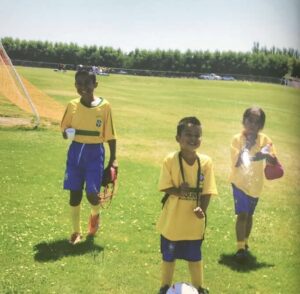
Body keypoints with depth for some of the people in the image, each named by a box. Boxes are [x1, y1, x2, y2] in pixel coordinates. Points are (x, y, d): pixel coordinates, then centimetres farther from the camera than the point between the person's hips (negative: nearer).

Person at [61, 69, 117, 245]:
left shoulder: (104, 106, -8)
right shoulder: (73, 105, -1)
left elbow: (110, 135, -3)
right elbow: (64, 129, 9)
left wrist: (113, 159, -3)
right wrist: (66, 133, -14)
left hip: (95, 152, -2)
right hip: (76, 151, 2)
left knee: (92, 193, -5)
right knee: (75, 193, 5)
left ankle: (95, 214, 32)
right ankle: (77, 231, 22)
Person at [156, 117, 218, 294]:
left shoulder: (206, 162, -9)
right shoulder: (170, 160, -15)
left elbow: (207, 191, -8)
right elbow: (165, 187, -12)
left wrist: (202, 209, -22)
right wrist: (178, 190, -29)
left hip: (194, 221, 1)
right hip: (172, 220, -1)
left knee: (195, 256, 19)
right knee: (168, 256, 17)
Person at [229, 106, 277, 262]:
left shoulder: (265, 140, -7)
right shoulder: (237, 139, -14)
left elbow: (275, 163, -8)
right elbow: (236, 163, -21)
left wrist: (267, 155, -28)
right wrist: (246, 147, -30)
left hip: (255, 184, 4)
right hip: (240, 182, -4)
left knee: (249, 214, 18)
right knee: (242, 214, -14)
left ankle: (245, 243, 35)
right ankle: (240, 247, -8)